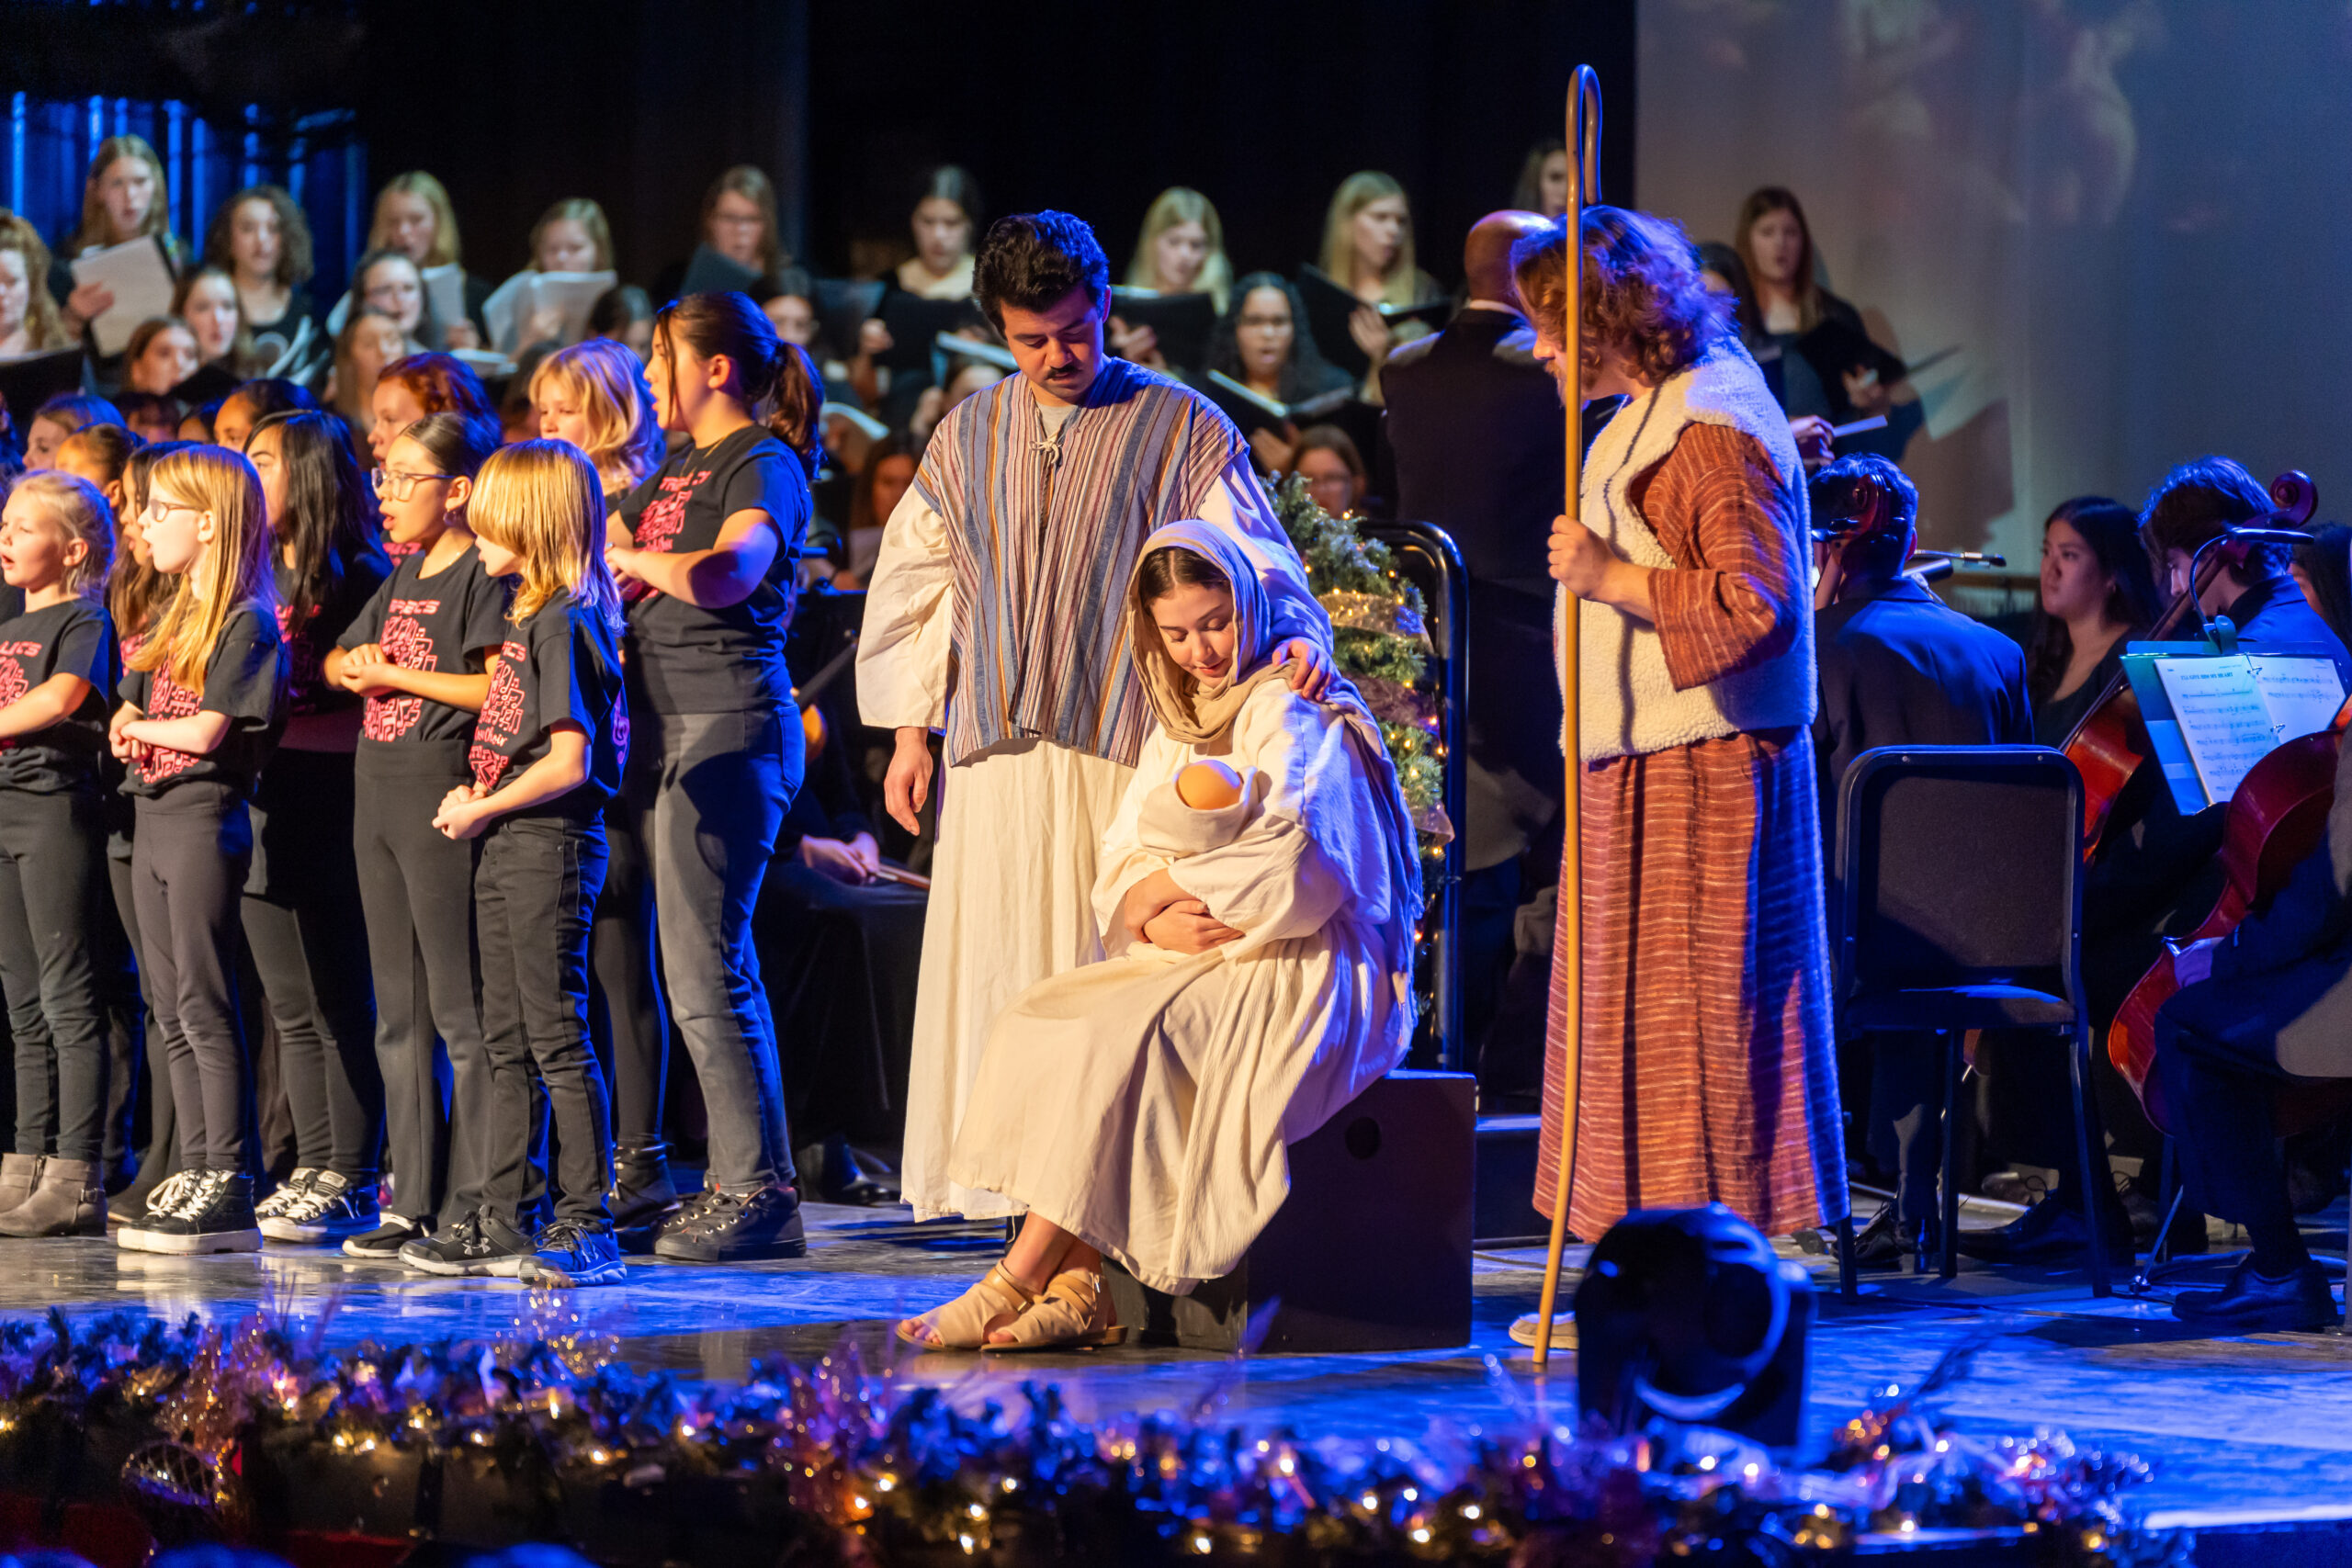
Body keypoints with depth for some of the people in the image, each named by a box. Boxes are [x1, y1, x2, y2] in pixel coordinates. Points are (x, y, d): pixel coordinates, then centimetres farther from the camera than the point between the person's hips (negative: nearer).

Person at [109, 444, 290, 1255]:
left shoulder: (244, 624, -10)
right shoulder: (171, 619, 17)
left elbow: (206, 730, -18)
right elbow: (125, 715, 18)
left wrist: (142, 729, -2)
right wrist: (130, 730, -5)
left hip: (205, 819, -9)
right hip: (154, 818, 9)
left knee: (204, 1009, -9)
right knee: (172, 1013, 8)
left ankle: (230, 1194, -8)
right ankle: (196, 1176, 12)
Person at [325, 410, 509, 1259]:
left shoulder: (482, 574, -8)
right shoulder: (403, 576, 17)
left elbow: (496, 687, -19)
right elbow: (339, 660, 26)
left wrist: (397, 674, -12)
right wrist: (355, 663, 3)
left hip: (442, 799, -9)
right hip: (379, 796, 9)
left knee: (460, 1012, -7)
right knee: (398, 1015, 10)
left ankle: (474, 1205, -5)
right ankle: (414, 1201, 14)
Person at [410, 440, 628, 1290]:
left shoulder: (564, 623, -15)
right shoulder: (529, 618, 14)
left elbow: (568, 761, -21)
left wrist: (482, 809, -12)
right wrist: (476, 798, 6)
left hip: (551, 845, -10)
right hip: (507, 847, 10)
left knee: (557, 1039, -8)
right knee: (506, 1043, 12)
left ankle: (587, 1227, -6)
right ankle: (502, 1222, 17)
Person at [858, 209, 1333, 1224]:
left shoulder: (1180, 427, 3)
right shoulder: (968, 436, 16)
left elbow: (1248, 555, -5)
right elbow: (915, 584, 20)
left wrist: (1291, 632, -25)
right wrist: (910, 731, 15)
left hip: (1127, 756, -4)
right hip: (995, 760, 4)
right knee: (1000, 986, 1)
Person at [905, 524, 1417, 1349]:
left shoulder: (1296, 717, -6)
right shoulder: (1180, 728, 20)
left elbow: (1296, 875, -17)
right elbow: (1120, 865, 13)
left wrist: (1165, 887, -6)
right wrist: (1159, 921, -11)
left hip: (1297, 975, -8)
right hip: (1190, 963, 8)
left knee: (1116, 1038, -31)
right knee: (1032, 1026, -17)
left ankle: (1016, 1281, -29)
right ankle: (1078, 1287, -29)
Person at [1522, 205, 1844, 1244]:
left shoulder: (1717, 430, -15)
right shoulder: (1648, 419, 17)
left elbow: (1759, 606, -23)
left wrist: (1615, 578, -23)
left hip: (1703, 773, -10)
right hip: (1638, 774, 10)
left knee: (1693, 1025, -6)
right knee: (1628, 1018, 11)